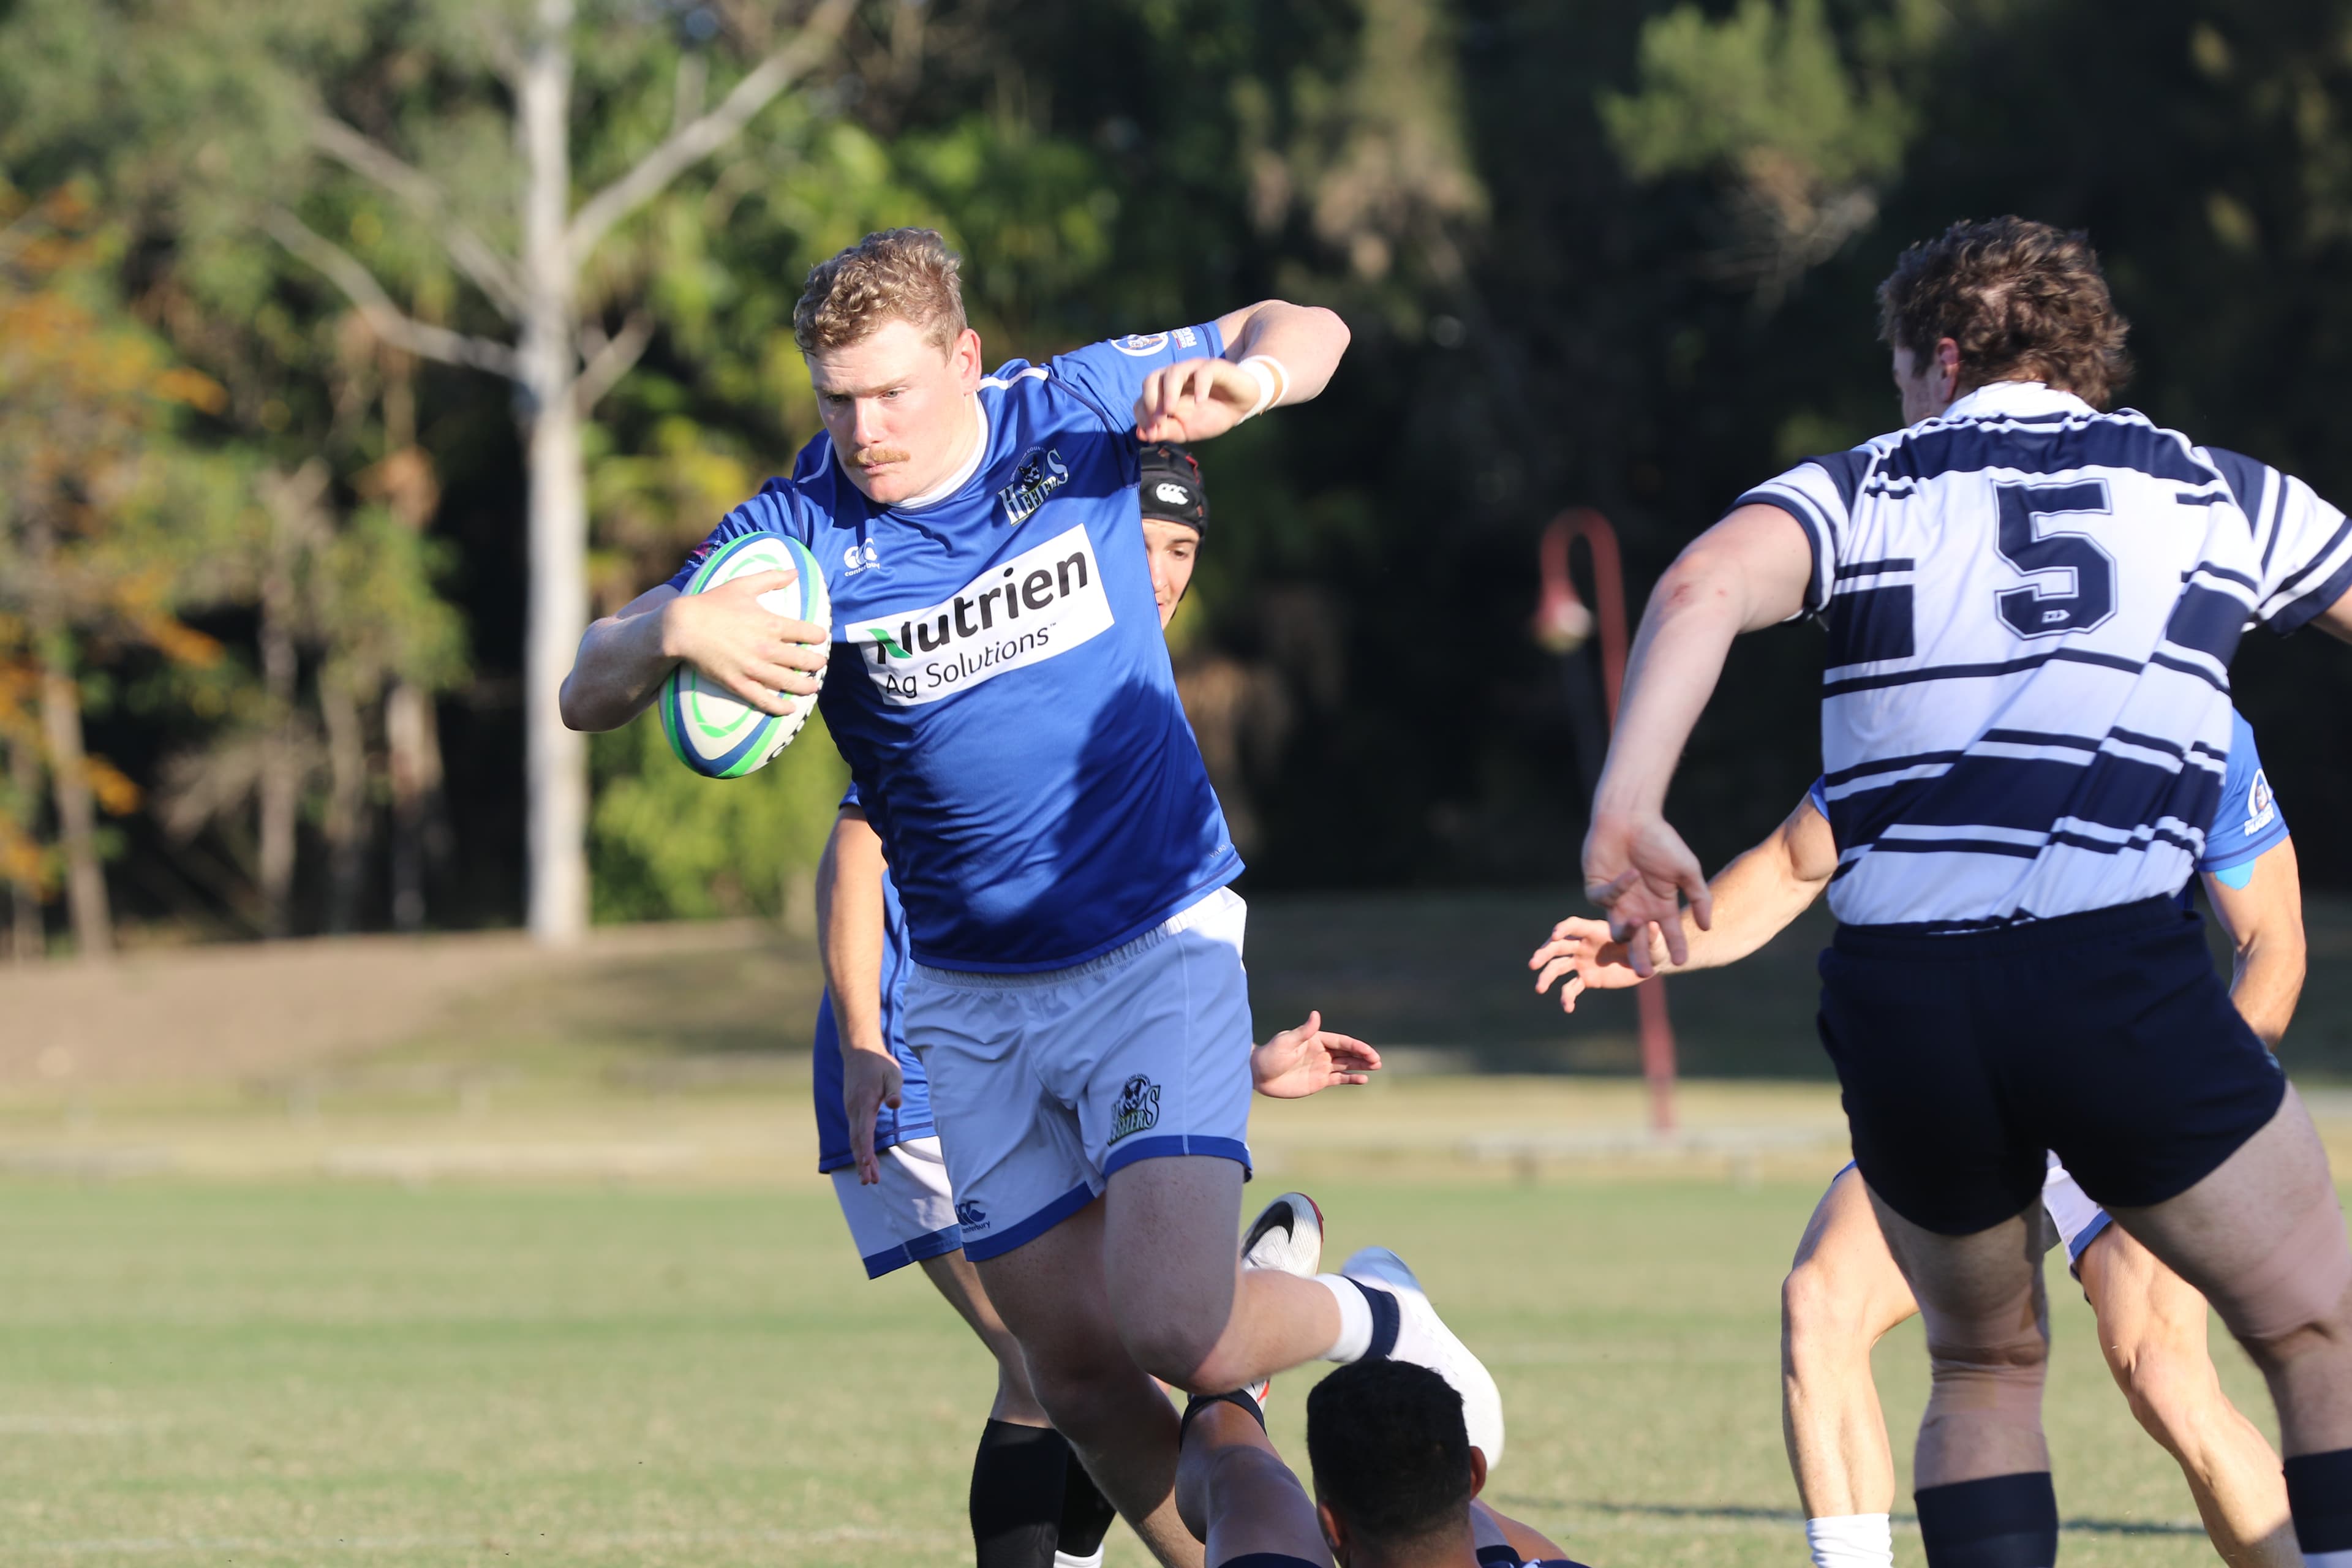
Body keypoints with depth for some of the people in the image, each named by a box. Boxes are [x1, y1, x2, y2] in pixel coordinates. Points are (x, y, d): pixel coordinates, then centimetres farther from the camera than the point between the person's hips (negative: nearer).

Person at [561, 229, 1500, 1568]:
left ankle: (1381, 1326, 10)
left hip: (1160, 948, -3)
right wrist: (675, 630, -33)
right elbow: (588, 692, -10)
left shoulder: (1073, 414, -9)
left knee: (1174, 1329, -20)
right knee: (1074, 1364, 4)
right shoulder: (800, 533, -8)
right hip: (973, 997, 3)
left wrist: (1244, 380, -20)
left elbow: (1306, 331, 5)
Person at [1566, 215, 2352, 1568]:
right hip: (2118, 974, -2)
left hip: (1894, 997, 2)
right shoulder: (2218, 490, 16)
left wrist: (1626, 810, -14)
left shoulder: (1864, 489, 13)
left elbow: (1704, 586, -7)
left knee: (1985, 1370, 22)